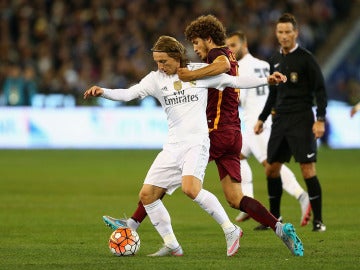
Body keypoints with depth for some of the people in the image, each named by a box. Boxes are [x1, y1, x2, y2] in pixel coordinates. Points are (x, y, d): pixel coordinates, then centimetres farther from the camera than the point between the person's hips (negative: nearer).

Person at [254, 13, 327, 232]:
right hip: (280, 119, 7)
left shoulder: (305, 58, -6)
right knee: (272, 169, 7)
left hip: (301, 120, -7)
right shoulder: (276, 60, 13)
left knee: (308, 169, -11)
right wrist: (262, 118, 21)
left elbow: (320, 90, -8)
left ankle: (318, 220, -5)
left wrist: (320, 119, -17)